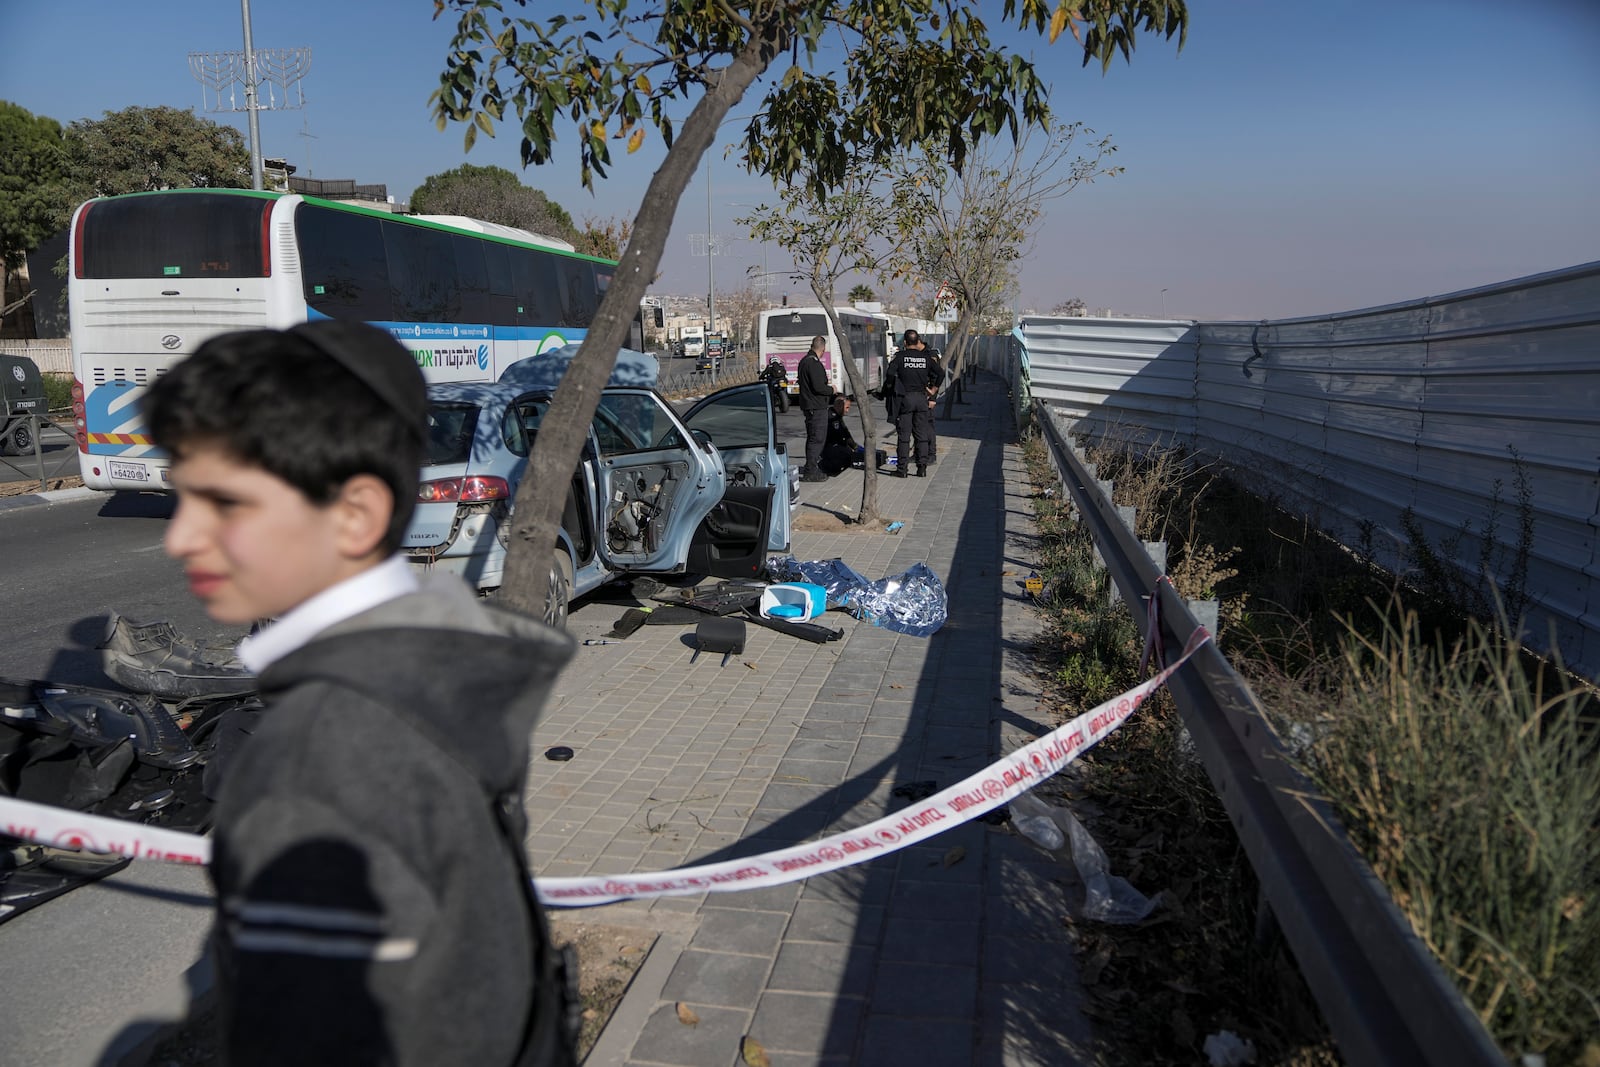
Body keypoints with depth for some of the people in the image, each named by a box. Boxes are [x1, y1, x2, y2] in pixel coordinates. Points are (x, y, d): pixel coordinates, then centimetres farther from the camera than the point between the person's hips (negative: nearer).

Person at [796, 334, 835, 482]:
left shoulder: (804, 361, 13)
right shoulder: (814, 363, -19)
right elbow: (818, 387, -24)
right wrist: (831, 389, -5)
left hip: (808, 405, 10)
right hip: (817, 407, -10)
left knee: (813, 438, 18)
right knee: (817, 438, -6)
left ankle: (811, 467, 26)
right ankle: (811, 471, -6)